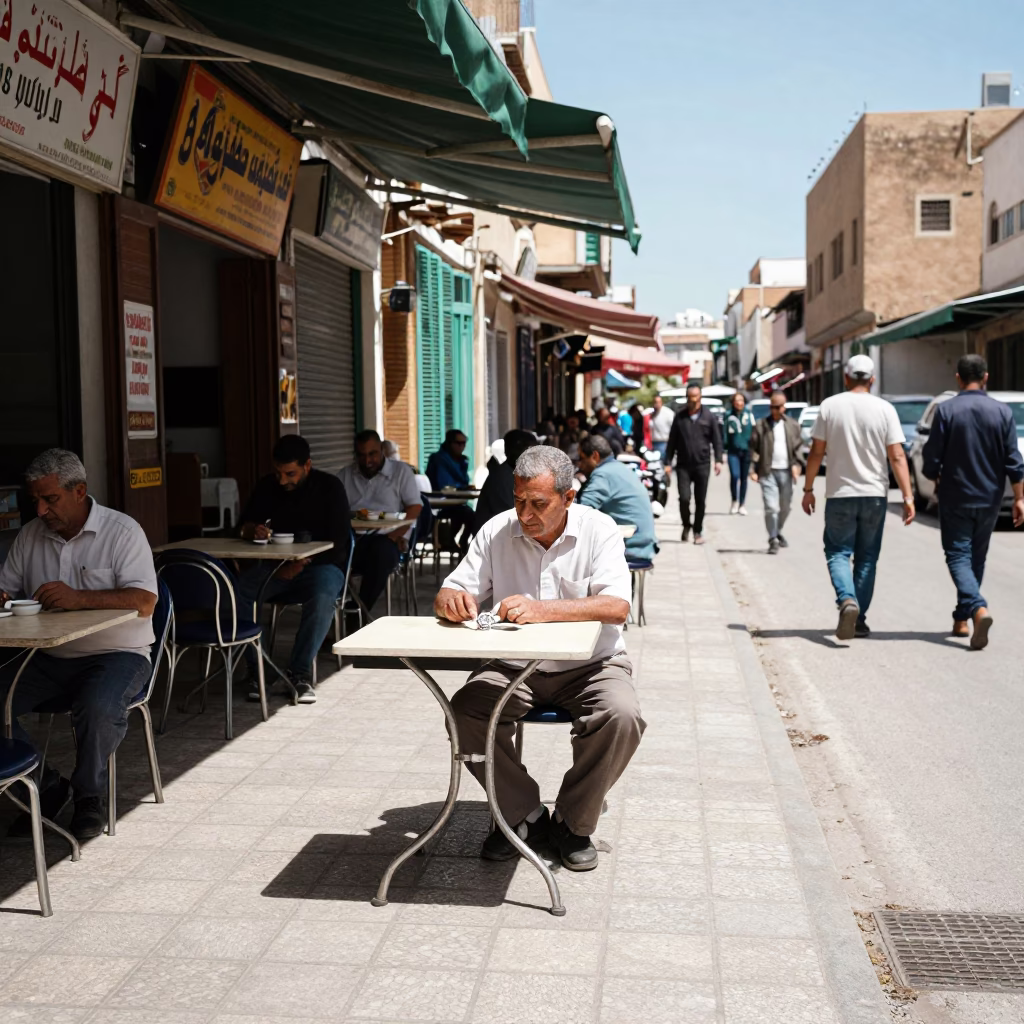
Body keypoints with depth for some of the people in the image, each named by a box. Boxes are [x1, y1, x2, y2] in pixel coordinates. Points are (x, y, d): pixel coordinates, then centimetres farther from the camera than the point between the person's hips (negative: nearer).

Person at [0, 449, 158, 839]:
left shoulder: (121, 530, -8)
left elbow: (144, 602, -18)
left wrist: (78, 598, -31)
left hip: (116, 653, -5)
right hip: (50, 657, 6)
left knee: (98, 708, -35)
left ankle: (89, 794, -6)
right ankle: (46, 789, 0)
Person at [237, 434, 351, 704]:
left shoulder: (329, 487, -6)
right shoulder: (267, 486, 6)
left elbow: (339, 542, -12)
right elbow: (244, 526, 8)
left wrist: (302, 563, -21)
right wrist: (253, 530, -17)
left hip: (320, 564, -4)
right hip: (277, 566, 4)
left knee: (322, 596, -38)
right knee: (235, 592, -25)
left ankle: (300, 673, -26)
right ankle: (256, 670, -17)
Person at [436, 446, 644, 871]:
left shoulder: (598, 530, -8)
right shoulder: (496, 531, 0)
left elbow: (616, 607, -23)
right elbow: (446, 597, 1)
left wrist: (541, 609, -36)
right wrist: (452, 601, -26)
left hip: (590, 663, -2)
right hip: (514, 665, 2)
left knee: (622, 717, -30)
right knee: (464, 711, -23)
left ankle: (572, 822, -4)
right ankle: (525, 815, -1)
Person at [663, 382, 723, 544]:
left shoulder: (709, 416, 2)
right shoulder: (680, 416, 4)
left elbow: (717, 440, 4)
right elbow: (672, 441, 8)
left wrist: (718, 460, -8)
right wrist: (668, 462, 3)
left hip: (702, 464, 0)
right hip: (683, 464, 0)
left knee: (700, 501, 4)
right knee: (684, 498, -10)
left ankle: (698, 531, 18)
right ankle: (686, 525, 15)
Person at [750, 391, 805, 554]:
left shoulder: (792, 425, 9)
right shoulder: (761, 425, 2)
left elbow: (798, 447, 10)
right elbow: (754, 448, 1)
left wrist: (796, 464, -5)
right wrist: (754, 470, -6)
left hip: (786, 472, 3)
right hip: (768, 472, -3)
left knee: (785, 507, 14)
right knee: (771, 507, -11)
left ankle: (777, 532, 38)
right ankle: (773, 541, -3)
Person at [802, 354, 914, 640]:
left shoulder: (830, 406, -2)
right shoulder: (884, 409, -2)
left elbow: (816, 452, -2)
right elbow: (897, 457, -7)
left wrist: (808, 490, 7)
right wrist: (907, 496, -5)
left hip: (839, 494, -1)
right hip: (874, 495, 1)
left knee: (838, 553, 6)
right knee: (866, 557, 11)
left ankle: (847, 600, -20)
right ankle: (859, 619, 14)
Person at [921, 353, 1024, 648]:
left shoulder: (946, 410, -10)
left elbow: (932, 458, -9)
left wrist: (937, 480, 11)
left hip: (955, 498, -3)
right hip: (989, 500, 3)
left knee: (958, 556, 0)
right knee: (976, 559, 16)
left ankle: (978, 609, -24)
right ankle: (961, 619, 24)